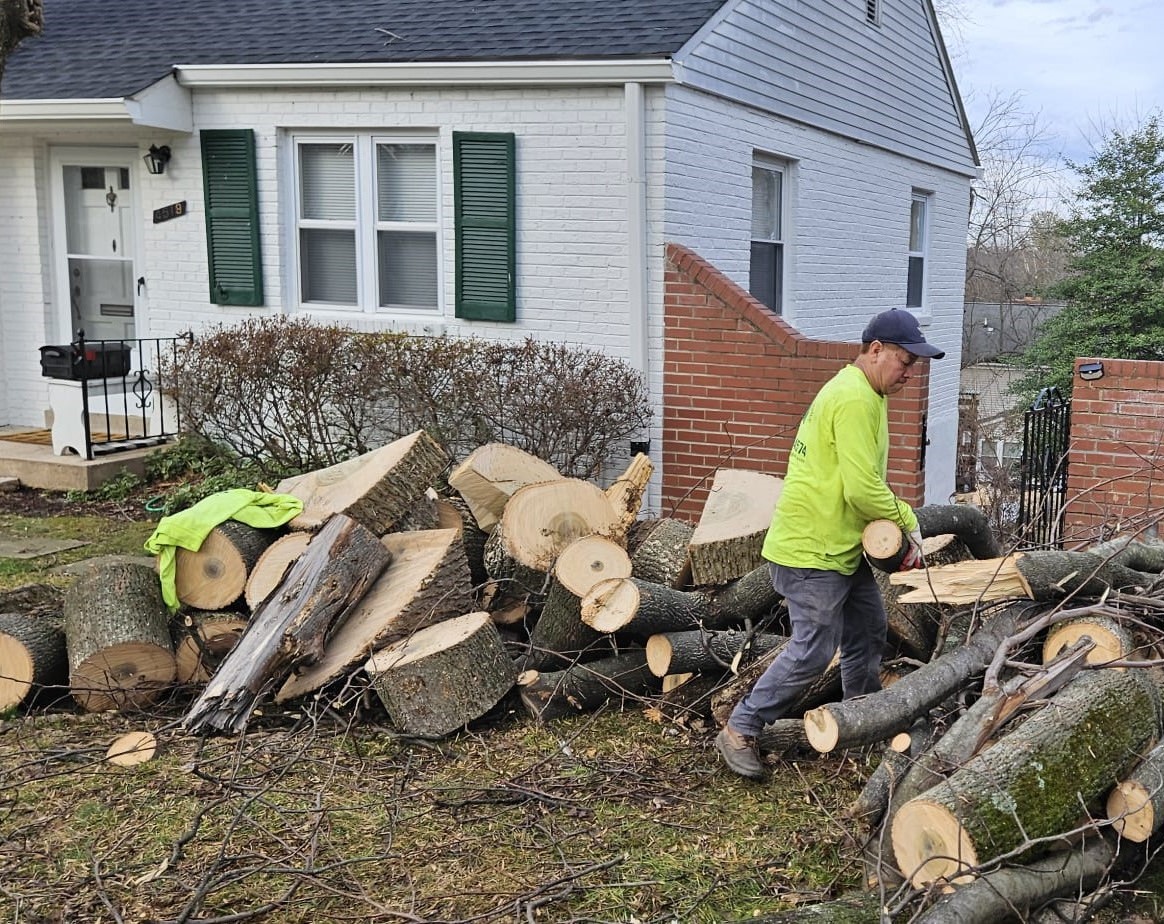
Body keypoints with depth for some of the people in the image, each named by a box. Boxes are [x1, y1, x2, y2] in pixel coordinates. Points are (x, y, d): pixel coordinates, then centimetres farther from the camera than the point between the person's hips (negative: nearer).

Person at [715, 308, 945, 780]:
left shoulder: (862, 393, 14)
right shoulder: (854, 399, -21)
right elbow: (862, 489, -26)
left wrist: (895, 525, 1)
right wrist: (909, 523, -10)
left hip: (841, 546, 11)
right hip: (811, 549, -11)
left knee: (868, 631, 19)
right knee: (814, 650, -6)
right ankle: (739, 732, 4)